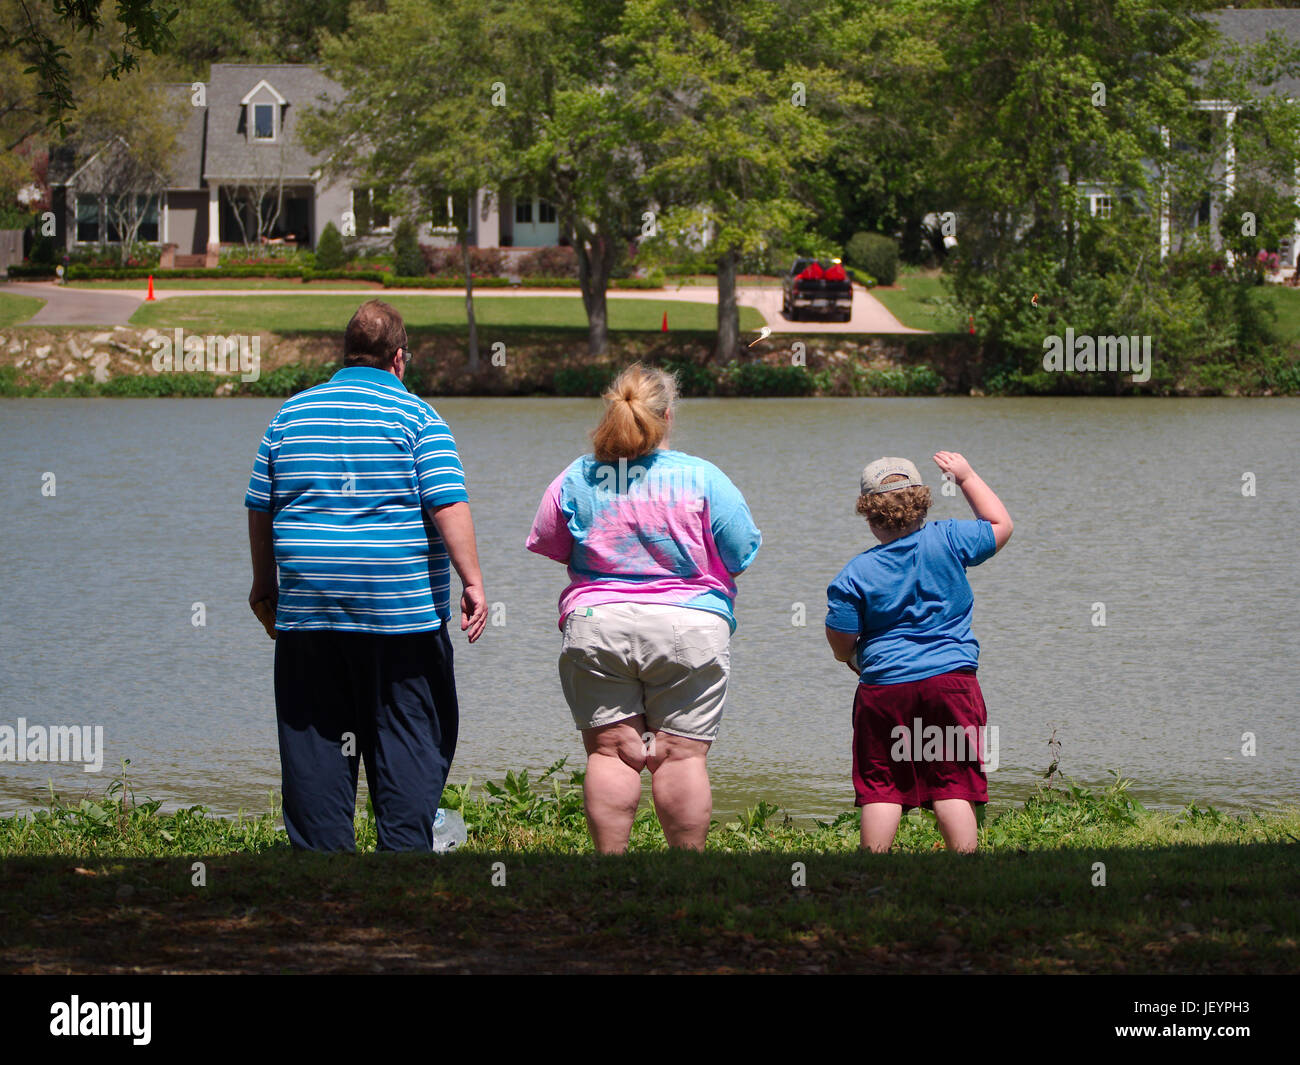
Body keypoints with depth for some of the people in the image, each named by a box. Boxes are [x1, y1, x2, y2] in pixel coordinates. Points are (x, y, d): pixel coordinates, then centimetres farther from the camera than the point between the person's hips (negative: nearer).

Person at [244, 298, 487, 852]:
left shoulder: (291, 415, 10)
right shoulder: (414, 416, -3)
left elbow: (259, 508, 14)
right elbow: (448, 505, -12)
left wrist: (265, 582, 26)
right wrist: (471, 581, -11)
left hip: (307, 613, 3)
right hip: (402, 614, -3)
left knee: (315, 747, 7)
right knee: (409, 742, 3)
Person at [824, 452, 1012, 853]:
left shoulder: (855, 575, -4)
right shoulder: (948, 541, -3)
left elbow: (842, 649, -1)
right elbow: (1000, 525, 15)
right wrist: (966, 477, 23)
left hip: (884, 686, -1)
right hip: (952, 679, 1)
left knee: (881, 789, 6)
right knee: (954, 786, 2)